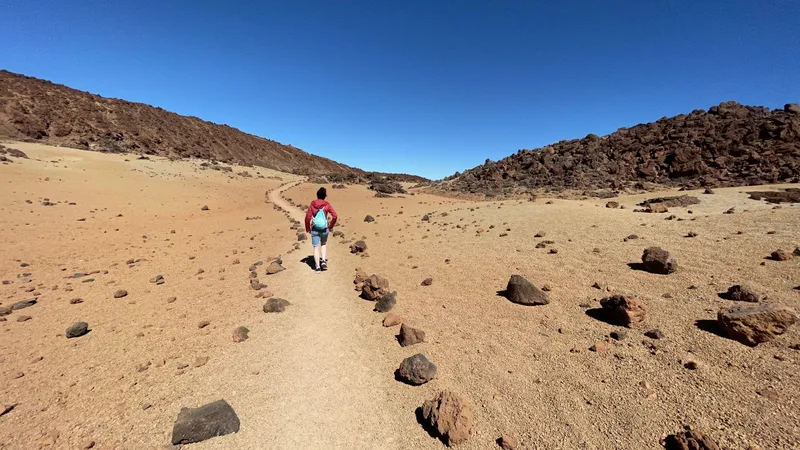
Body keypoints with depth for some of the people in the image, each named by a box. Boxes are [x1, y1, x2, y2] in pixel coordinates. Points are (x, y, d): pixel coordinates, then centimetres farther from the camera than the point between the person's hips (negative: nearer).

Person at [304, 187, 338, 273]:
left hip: (315, 230, 0)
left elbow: (307, 217, -8)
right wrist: (330, 226, 2)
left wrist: (308, 228, 5)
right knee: (324, 244, 25)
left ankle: (318, 267, 8)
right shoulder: (327, 205, -5)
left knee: (316, 248, 8)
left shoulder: (312, 204, -4)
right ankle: (324, 260, 11)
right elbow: (334, 216, -11)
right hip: (324, 229, 1)